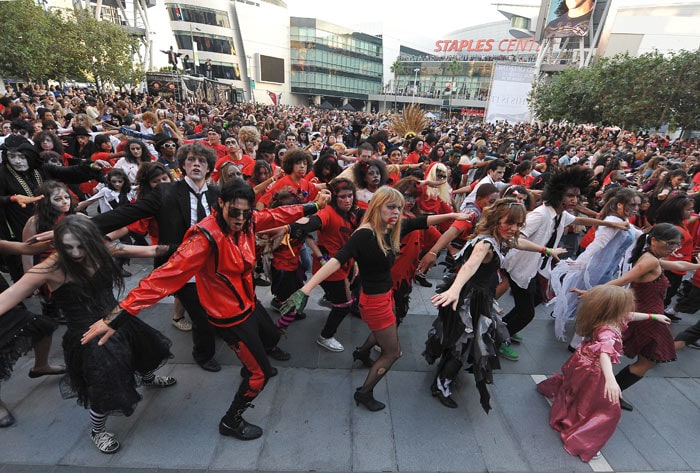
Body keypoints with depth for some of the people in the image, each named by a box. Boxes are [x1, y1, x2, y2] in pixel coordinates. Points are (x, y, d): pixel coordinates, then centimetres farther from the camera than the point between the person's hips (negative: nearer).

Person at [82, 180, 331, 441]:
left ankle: (251, 367, 64)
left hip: (249, 302, 8)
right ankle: (231, 422, 32)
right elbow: (167, 275, -37)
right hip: (231, 316, -8)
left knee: (272, 338, 32)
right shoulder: (205, 236, -32)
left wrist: (313, 206, 5)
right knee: (261, 372, 6)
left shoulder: (247, 221, -11)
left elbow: (276, 215, 2)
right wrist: (120, 314, -39)